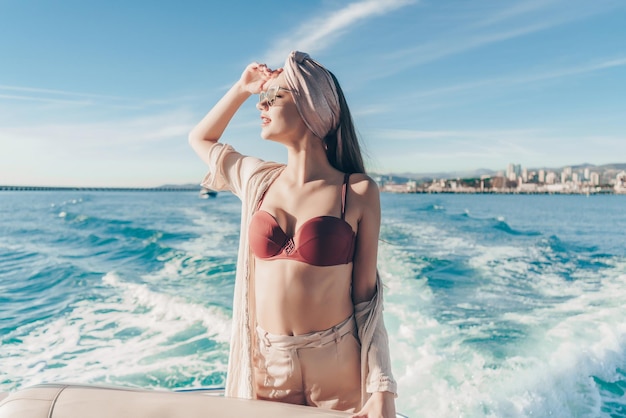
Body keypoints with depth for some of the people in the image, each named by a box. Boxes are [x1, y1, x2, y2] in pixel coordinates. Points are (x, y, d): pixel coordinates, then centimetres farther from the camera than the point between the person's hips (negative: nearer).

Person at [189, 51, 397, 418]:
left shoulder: (358, 192, -9)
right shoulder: (258, 181, 2)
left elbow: (367, 295, -7)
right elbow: (201, 139, 20)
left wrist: (382, 388, -11)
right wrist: (242, 87, 11)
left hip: (339, 373, -3)